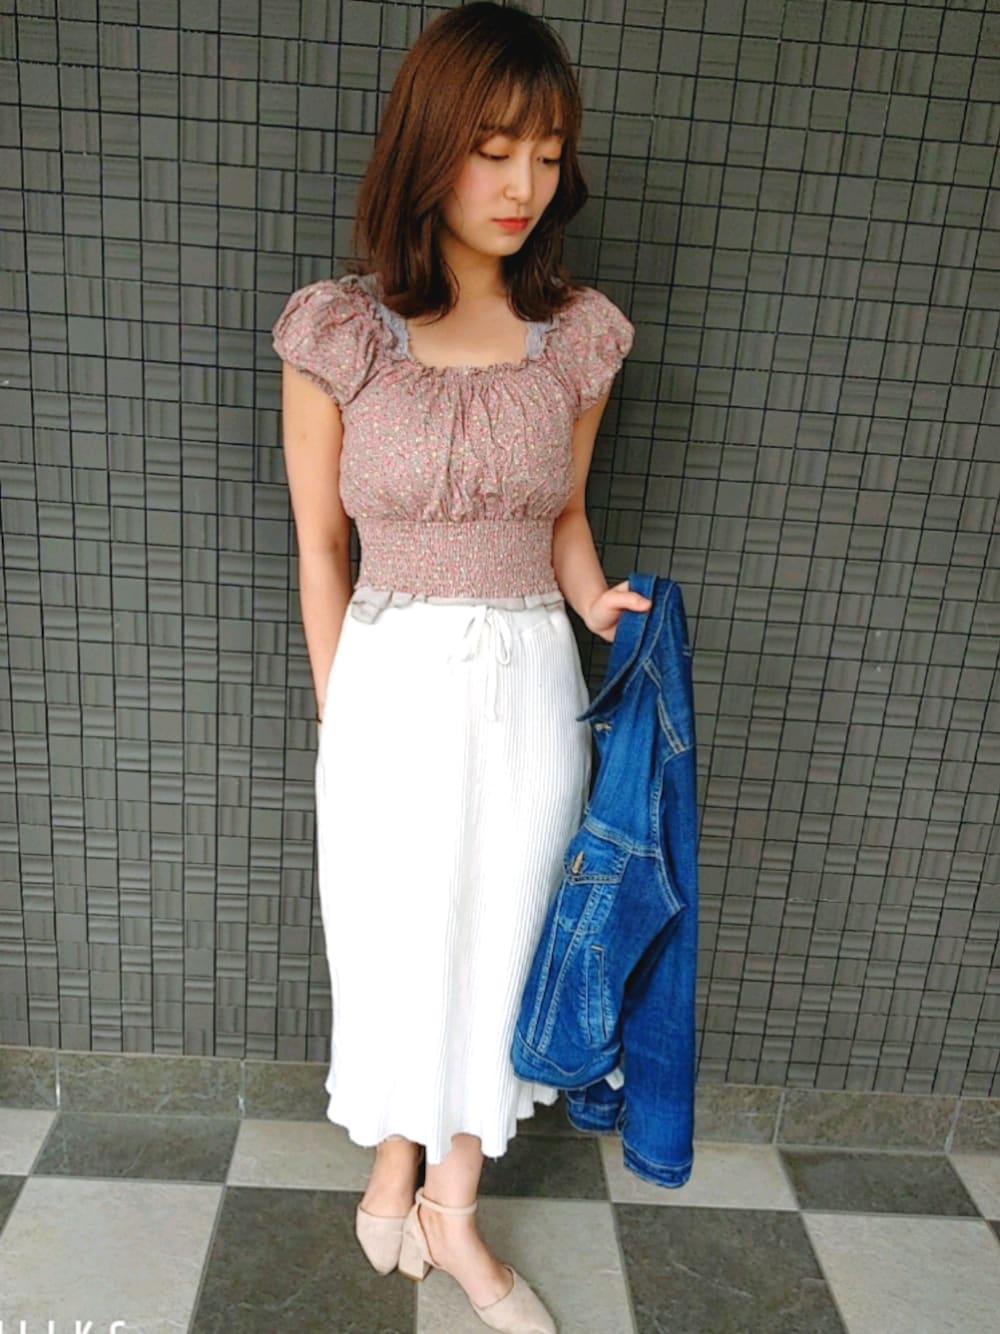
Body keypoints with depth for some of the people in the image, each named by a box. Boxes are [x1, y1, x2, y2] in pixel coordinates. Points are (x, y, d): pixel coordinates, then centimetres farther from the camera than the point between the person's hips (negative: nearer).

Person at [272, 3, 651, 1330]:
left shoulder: (582, 335, 0)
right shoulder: (335, 333, -7)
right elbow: (321, 551, -1)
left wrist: (600, 604, -8)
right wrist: (339, 714, 3)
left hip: (530, 685, 2)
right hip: (390, 681, -2)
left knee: (500, 939, 13)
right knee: (392, 933, 14)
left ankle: (454, 1210, 37)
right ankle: (395, 1161, 43)